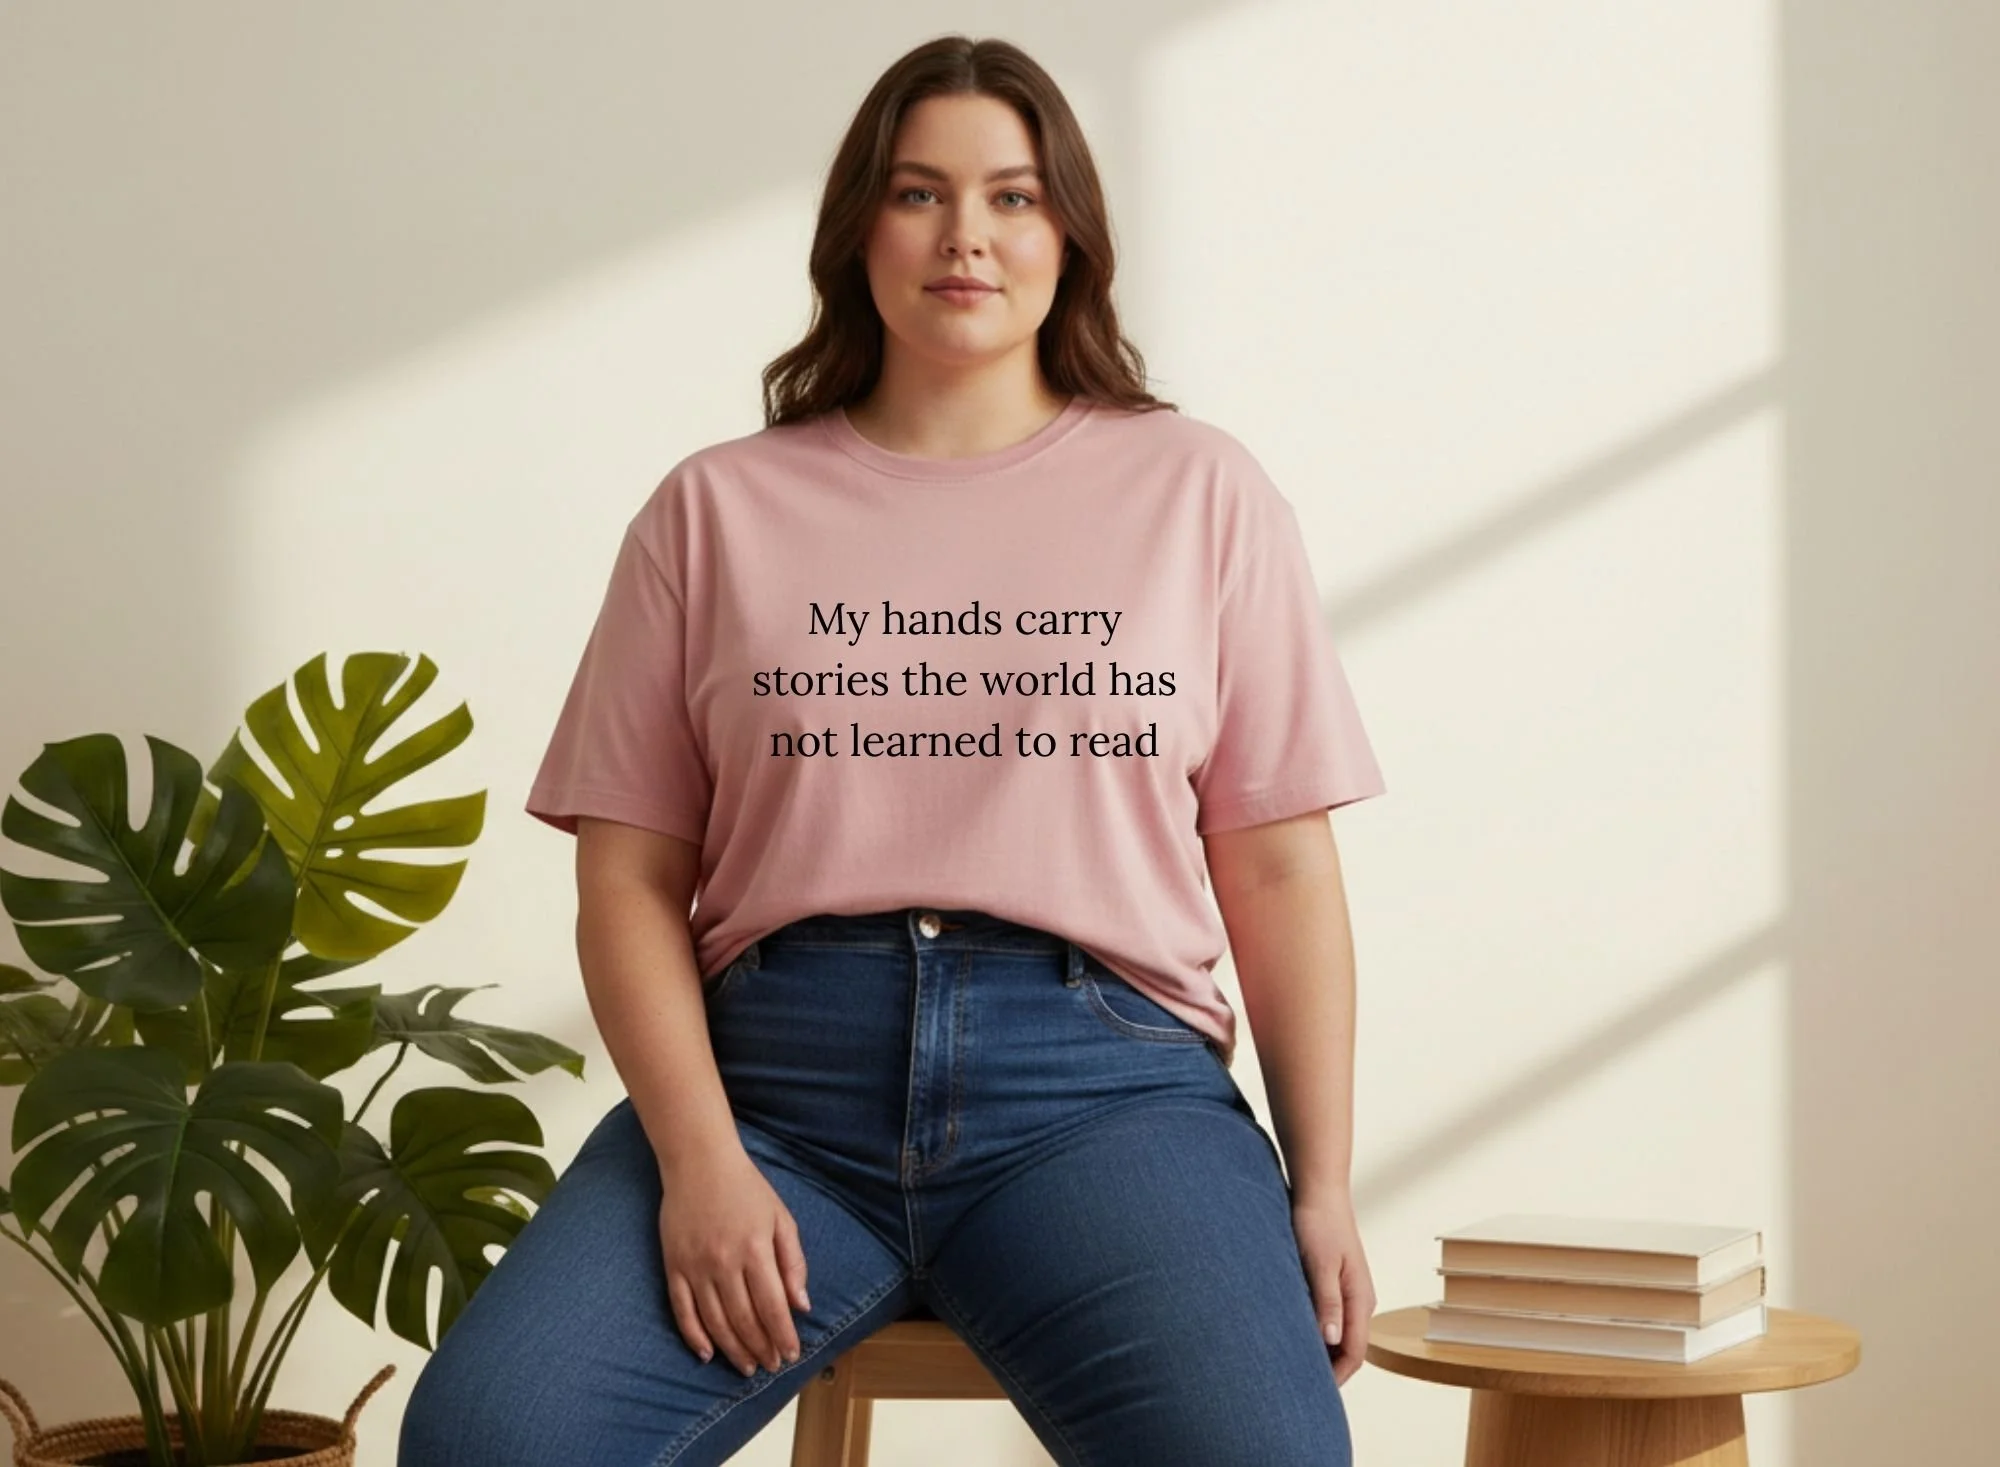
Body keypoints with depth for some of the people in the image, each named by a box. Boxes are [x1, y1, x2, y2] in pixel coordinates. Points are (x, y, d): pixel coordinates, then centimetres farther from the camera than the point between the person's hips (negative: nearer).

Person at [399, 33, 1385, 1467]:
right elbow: (631, 880, 8)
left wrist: (1323, 1188, 1)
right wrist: (698, 1158, -8)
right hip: (775, 1065, 1)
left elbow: (1280, 871, 10)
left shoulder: (1199, 491, 14)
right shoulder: (720, 511, 13)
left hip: (1103, 1075, 0)